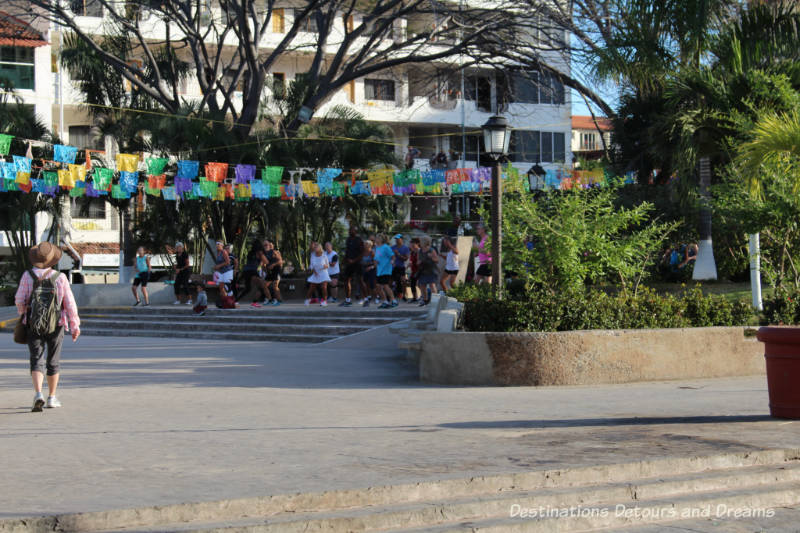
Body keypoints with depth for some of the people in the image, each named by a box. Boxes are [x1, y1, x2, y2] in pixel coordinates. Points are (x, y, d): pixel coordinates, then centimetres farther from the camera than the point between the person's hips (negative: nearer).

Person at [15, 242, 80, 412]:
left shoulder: (28, 275, -6)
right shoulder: (60, 277, -7)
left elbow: (19, 300, -4)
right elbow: (70, 303, -7)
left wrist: (22, 314, 18)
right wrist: (75, 325, 1)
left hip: (34, 325, 0)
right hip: (56, 325, 0)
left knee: (37, 361, 0)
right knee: (53, 361, 15)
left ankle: (38, 395, -21)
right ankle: (51, 398, 22)